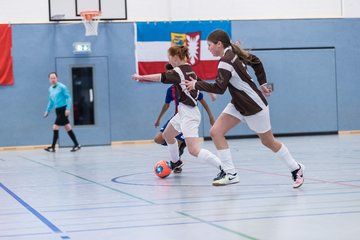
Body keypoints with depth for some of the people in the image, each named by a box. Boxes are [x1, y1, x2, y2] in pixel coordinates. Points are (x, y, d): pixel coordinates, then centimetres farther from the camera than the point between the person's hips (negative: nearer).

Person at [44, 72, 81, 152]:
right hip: (57, 110, 7)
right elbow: (51, 101, 22)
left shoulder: (62, 87, -10)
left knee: (55, 127, -10)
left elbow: (68, 97, -12)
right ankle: (77, 145, 16)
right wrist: (47, 111, 18)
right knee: (67, 128, 10)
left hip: (63, 109, -7)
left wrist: (68, 109, -20)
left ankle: (53, 147, -3)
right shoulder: (50, 89, 11)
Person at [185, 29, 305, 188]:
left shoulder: (225, 62, -25)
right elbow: (256, 62, 14)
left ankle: (296, 169, 26)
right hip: (238, 105, 9)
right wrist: (262, 84, 17)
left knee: (268, 142, 6)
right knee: (215, 132, -6)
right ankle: (230, 173, -3)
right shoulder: (234, 53, 3)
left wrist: (196, 84, -17)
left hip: (254, 106, -9)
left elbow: (219, 88, -29)